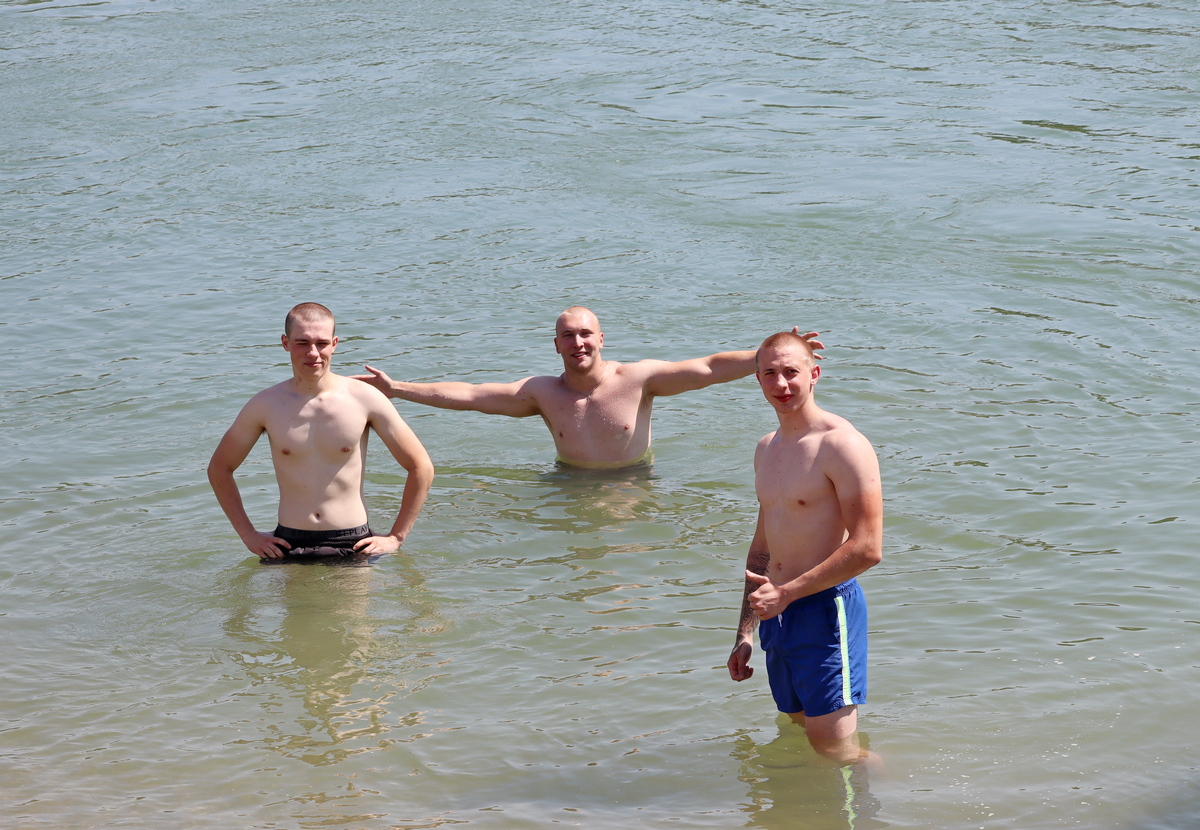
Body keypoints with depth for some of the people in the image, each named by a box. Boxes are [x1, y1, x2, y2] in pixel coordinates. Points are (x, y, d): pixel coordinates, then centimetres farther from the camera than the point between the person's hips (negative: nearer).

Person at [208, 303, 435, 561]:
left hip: (354, 547, -2)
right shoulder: (265, 406, -1)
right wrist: (248, 535, 6)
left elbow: (421, 467, 2)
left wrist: (395, 537, 0)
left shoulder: (364, 400, -5)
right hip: (289, 547, 2)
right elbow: (219, 468, 13)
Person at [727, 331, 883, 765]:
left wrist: (786, 593, -15)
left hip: (825, 608, -8)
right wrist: (745, 633, 18)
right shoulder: (767, 448, 14)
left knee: (836, 753, -7)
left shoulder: (841, 445, -13)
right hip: (777, 615, 8)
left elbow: (867, 549, -19)